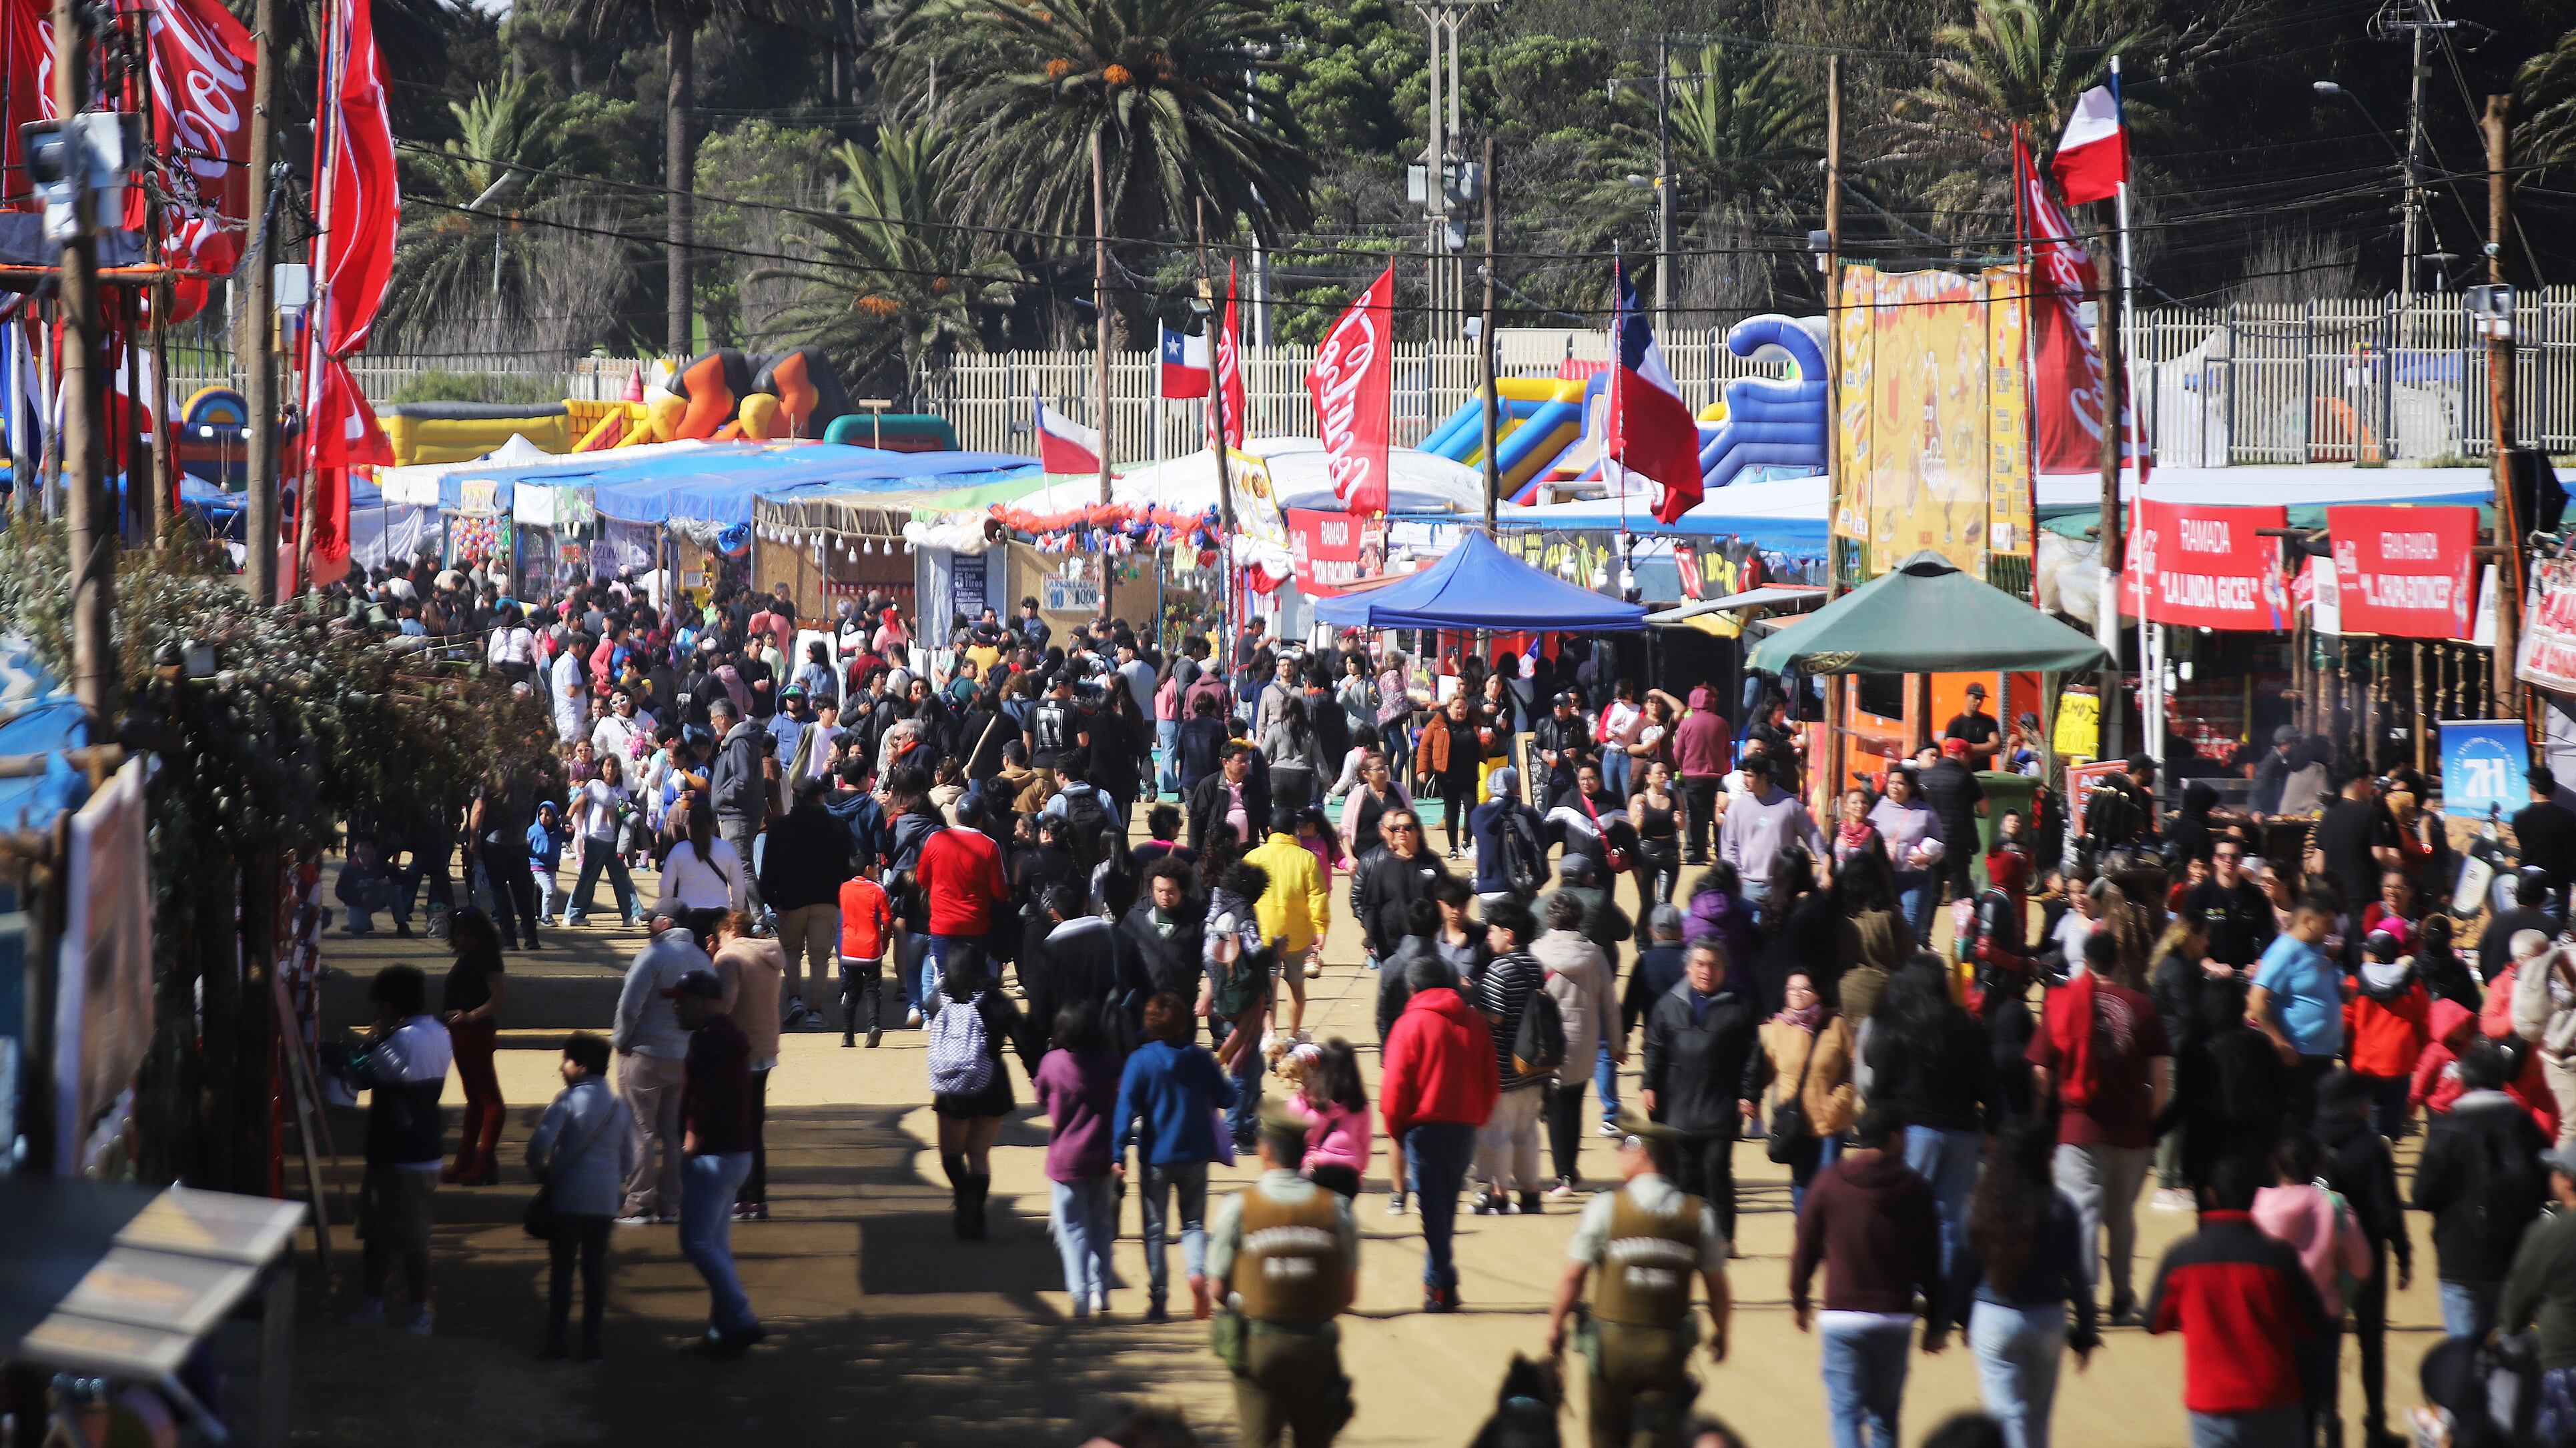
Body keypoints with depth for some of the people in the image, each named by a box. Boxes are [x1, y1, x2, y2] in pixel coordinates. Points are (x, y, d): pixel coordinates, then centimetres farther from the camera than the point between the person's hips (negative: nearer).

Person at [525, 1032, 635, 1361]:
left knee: (562, 1269, 4)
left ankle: (558, 1342, 5)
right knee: (596, 1269, 9)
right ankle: (591, 1343, 8)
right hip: (605, 1201, 4)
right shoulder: (619, 1106, 8)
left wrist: (541, 1173, 0)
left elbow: (540, 1142, -17)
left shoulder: (567, 1100, -8)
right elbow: (628, 1159, 11)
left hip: (567, 1199, -4)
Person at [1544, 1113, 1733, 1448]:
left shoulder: (1605, 1207, -8)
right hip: (1668, 1350, 1)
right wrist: (1720, 1332, 21)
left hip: (1612, 1342, -1)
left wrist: (1556, 1324, 9)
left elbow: (1573, 1276, -6)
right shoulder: (1699, 1215, -2)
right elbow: (1718, 1289, 3)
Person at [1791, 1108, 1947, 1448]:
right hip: (1897, 1318, 2)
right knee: (1885, 1413, 13)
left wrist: (1798, 1300, 19)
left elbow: (1806, 1248, 4)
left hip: (1842, 1315, -2)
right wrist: (1934, 1323, 13)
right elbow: (1931, 1261, 5)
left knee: (1846, 1410, 0)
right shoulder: (1916, 1189, 0)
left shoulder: (1828, 1183, -3)